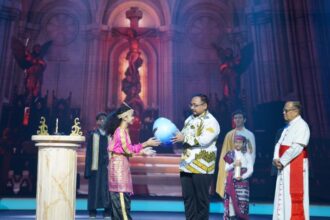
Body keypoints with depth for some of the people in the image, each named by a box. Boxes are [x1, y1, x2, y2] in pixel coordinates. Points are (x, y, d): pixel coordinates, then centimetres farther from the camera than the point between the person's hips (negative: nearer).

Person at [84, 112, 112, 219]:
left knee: (107, 189, 2)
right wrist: (88, 168, -3)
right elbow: (88, 152, 3)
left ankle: (107, 211, 10)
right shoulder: (92, 134, 5)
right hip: (95, 166, -1)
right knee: (95, 188, 4)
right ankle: (92, 211, 14)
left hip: (107, 166, 1)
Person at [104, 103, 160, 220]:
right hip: (119, 164, -10)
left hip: (122, 164, 10)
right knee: (121, 196, -8)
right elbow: (127, 149, -18)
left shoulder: (123, 130, 15)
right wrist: (146, 143, -15)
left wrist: (143, 151, 14)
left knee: (120, 196, 11)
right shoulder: (120, 130, -13)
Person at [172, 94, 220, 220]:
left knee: (201, 198, 5)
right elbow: (183, 137, 20)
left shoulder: (211, 122, -10)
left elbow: (204, 140, -23)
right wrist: (176, 136, -1)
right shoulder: (190, 119, 14)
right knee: (187, 197, 13)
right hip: (187, 165, 7)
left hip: (201, 167, -7)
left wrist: (184, 138, -21)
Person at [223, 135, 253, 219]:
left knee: (242, 203, -3)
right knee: (231, 201, -2)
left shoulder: (247, 155, 5)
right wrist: (233, 165, -13)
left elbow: (250, 170, -1)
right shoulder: (230, 154, 6)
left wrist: (242, 177, -16)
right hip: (231, 182, 1)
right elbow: (226, 169, 5)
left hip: (242, 182, 0)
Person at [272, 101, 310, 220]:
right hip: (284, 166, 9)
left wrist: (282, 161, -15)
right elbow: (279, 144, 12)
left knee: (294, 194, -5)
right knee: (283, 194, 12)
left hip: (295, 166, -8)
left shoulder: (301, 125, -11)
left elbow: (297, 147, -20)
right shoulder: (288, 127, 16)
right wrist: (276, 158, -4)